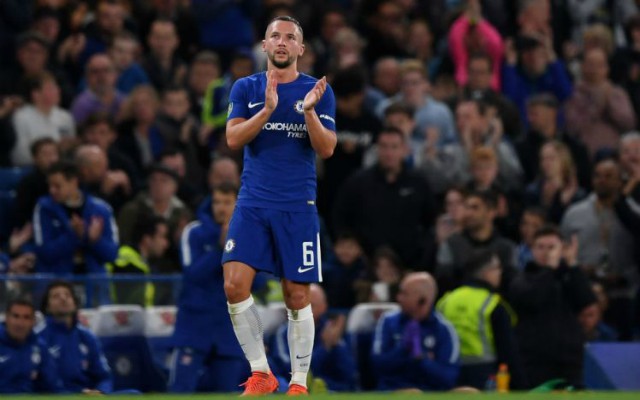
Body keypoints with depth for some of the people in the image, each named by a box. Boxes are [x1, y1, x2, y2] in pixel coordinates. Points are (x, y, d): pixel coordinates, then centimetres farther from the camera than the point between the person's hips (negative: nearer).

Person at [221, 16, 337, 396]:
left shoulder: (318, 91, 2)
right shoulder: (246, 88, 6)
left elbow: (327, 149, -5)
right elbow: (233, 139, -6)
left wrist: (309, 111, -21)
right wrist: (268, 109, -19)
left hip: (298, 207, -1)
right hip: (252, 204, 1)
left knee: (297, 296, 0)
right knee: (235, 285, -11)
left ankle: (299, 382, 11)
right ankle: (260, 373, 1)